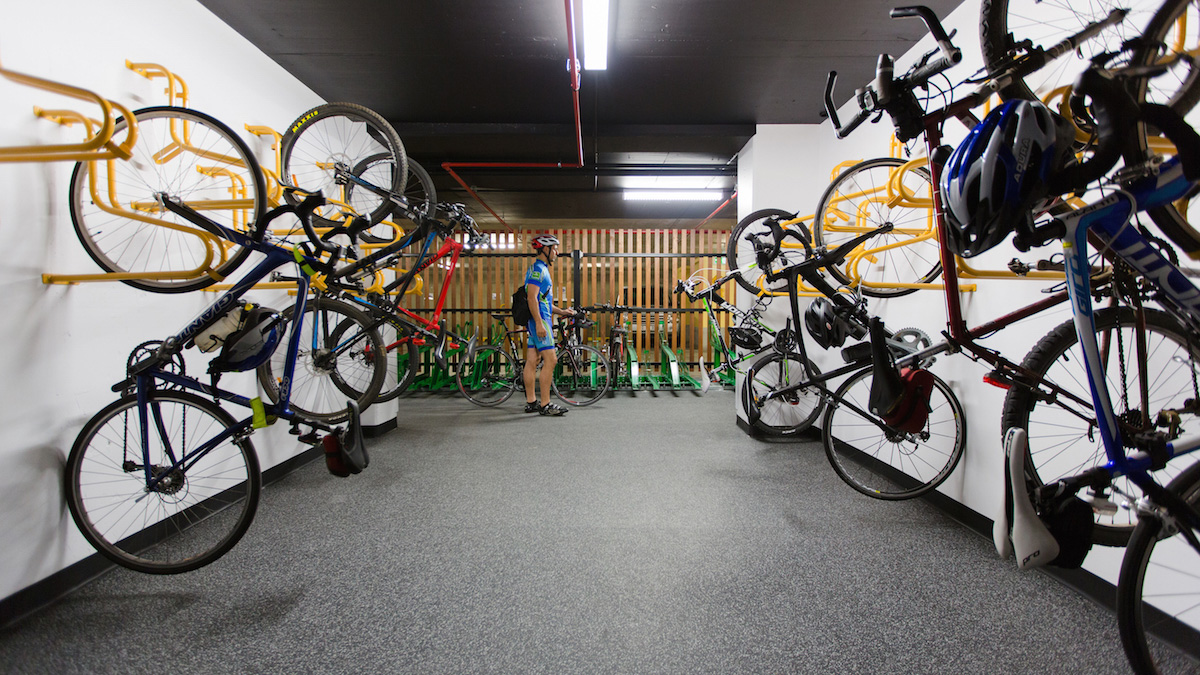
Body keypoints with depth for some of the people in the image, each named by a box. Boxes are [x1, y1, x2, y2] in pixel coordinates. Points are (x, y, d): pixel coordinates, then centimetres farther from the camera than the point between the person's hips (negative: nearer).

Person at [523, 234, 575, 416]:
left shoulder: (541, 269, 22)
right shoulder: (537, 268, -10)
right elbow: (532, 297, -20)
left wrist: (561, 311, 19)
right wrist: (539, 323, -25)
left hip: (539, 321, 10)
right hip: (539, 320, -10)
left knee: (532, 361, 9)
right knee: (550, 360, -10)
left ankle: (531, 402, 13)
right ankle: (545, 404, -8)